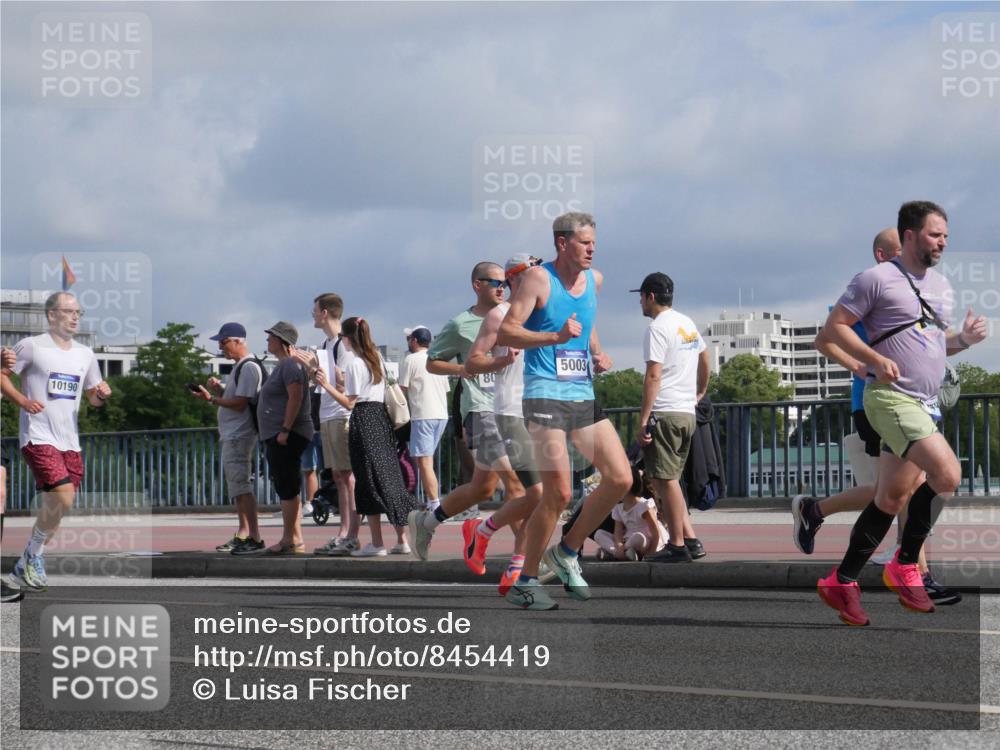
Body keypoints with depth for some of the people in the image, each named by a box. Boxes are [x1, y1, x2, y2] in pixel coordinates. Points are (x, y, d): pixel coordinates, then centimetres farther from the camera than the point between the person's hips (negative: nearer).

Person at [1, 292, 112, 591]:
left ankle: (24, 569, 21)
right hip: (38, 438, -6)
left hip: (69, 442, 6)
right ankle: (34, 555, -1)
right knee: (63, 497, -21)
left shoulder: (85, 354, 14)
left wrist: (102, 395, -1)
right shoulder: (31, 346, -4)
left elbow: (92, 398, 23)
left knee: (55, 506, 6)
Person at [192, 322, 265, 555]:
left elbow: (240, 403, -20)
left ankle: (254, 538, -15)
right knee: (236, 485, 14)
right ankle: (242, 535, 20)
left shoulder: (248, 367, -15)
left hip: (239, 435, -11)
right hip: (231, 435, 11)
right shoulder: (239, 367, 18)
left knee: (241, 485, -13)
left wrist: (211, 398, -18)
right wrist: (219, 389, 6)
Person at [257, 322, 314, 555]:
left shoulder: (291, 364, -13)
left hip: (286, 436, -11)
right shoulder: (284, 364, 20)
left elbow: (295, 397, -22)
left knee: (287, 489, -10)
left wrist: (285, 430, -25)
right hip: (278, 436, 11)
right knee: (287, 489, 11)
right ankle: (295, 539, 12)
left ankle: (289, 540, -10)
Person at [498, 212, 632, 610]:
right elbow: (505, 332, -13)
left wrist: (598, 354, 13)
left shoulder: (594, 279, 12)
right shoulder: (538, 278, -8)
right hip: (545, 395, -7)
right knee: (559, 492, -11)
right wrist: (556, 337, -24)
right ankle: (525, 582, 1)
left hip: (583, 395, 7)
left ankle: (566, 552, 16)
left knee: (620, 478, -1)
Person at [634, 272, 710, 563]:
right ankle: (690, 539, 10)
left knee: (665, 480, -4)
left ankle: (678, 545, -4)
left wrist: (643, 420, -18)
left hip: (664, 412, -9)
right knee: (666, 479, 15)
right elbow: (704, 359, 31)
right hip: (688, 413, 9)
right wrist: (700, 392, 46)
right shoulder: (688, 324, 16)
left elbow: (653, 376, -18)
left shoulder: (657, 329, -11)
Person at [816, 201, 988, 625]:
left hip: (926, 404, 8)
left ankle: (842, 581, 16)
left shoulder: (941, 286, 18)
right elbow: (834, 326, -7)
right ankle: (906, 566, -6)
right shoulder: (877, 279, -7)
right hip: (891, 398, -8)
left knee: (892, 499, 8)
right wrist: (876, 360, -18)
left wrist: (965, 339, 5)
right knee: (947, 474, -22)